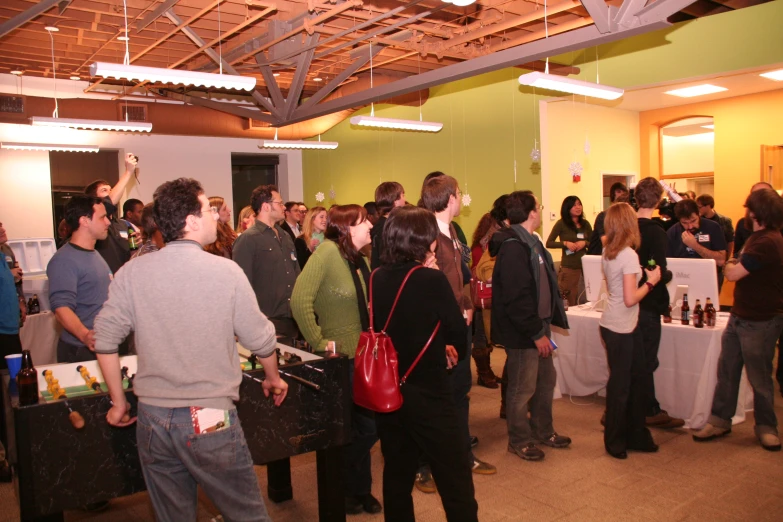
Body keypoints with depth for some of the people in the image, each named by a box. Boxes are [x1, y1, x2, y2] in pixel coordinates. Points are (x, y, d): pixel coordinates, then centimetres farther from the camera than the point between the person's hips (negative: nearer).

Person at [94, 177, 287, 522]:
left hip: (153, 416, 4)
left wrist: (119, 402, 12)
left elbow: (105, 341, 0)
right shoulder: (226, 271, -11)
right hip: (211, 418, -4)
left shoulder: (132, 273, -3)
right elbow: (260, 339, -4)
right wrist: (273, 378, 15)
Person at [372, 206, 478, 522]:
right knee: (455, 480, 7)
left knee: (397, 474, 19)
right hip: (427, 391, -6)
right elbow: (458, 331, -8)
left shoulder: (378, 278, 0)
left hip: (389, 389, 6)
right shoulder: (432, 279, -17)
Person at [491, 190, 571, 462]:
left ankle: (543, 431, 37)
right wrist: (537, 333, -21)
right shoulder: (513, 248, -22)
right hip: (521, 332, -10)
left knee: (546, 380, 20)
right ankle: (519, 441, 22)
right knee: (522, 388, 4)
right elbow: (516, 299, -26)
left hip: (537, 326, 10)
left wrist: (545, 324, 12)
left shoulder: (530, 243, 12)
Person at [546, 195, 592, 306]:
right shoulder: (561, 224, -4)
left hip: (585, 264, 4)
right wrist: (565, 243, -18)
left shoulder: (585, 223, 8)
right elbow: (549, 243, -5)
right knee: (570, 301, 0)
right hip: (569, 266, -4)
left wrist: (584, 243, -9)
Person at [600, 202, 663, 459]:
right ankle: (615, 441, 19)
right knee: (620, 385, 5)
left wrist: (643, 276, 13)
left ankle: (637, 436, 27)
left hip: (626, 325, 8)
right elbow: (630, 299, -21)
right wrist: (651, 281, -8)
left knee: (636, 379, 16)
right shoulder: (629, 255, -19)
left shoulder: (608, 252, 6)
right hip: (620, 328, -8)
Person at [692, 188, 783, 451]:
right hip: (740, 316, 9)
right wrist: (735, 265, -1)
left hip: (760, 322, -9)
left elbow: (733, 273, -24)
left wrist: (730, 265, -5)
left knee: (759, 377, 6)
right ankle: (720, 420, 20)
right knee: (726, 370, 11)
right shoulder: (760, 237, 12)